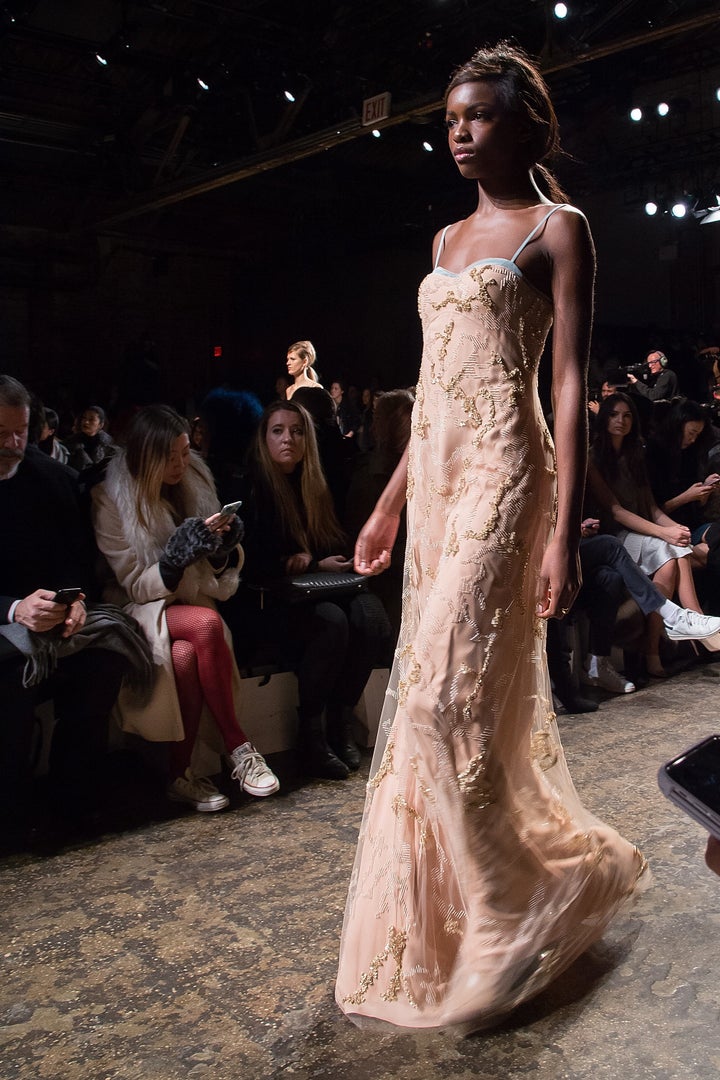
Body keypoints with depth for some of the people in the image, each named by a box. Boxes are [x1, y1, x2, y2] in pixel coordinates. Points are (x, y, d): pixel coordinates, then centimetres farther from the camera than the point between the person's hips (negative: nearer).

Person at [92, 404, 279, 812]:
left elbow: (219, 575, 9)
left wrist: (222, 546, -15)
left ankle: (182, 774, -18)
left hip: (190, 603, 4)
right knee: (207, 625, -34)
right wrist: (182, 549, -25)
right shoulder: (110, 500, -8)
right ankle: (238, 746, -21)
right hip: (142, 612, -3)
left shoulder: (196, 483, 4)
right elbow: (135, 585, -10)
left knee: (185, 656, -32)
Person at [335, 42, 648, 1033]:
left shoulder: (559, 227, 0)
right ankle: (452, 918, 27)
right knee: (473, 699, 11)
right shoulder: (449, 239, 20)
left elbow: (572, 384, -9)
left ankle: (563, 875, 10)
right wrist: (390, 501, 16)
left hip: (501, 476, -7)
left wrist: (566, 527, -17)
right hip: (435, 477, 7)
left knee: (445, 698, -11)